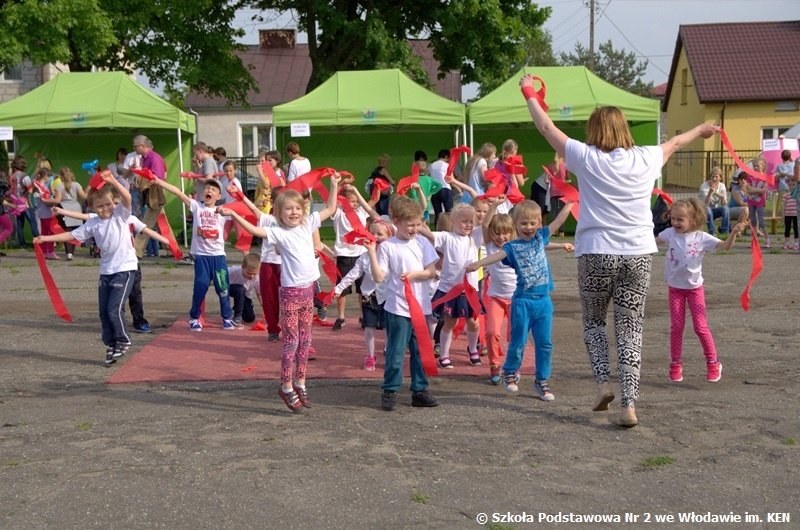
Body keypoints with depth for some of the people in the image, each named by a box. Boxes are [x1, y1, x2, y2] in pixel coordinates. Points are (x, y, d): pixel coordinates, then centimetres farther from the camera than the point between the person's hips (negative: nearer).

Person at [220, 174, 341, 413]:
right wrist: (233, 214, -34)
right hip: (291, 292, -6)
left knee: (305, 339, 13)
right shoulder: (279, 232, -10)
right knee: (291, 341, 0)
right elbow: (255, 230, -25)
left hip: (308, 289, 6)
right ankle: (287, 387, 11)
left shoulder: (307, 224, 6)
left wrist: (334, 185, 17)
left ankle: (300, 383, 24)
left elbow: (330, 209, 17)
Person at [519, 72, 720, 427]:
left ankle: (602, 382, 6)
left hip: (597, 254, -2)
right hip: (640, 254, 2)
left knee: (593, 321, 20)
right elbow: (675, 142, 26)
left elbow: (547, 128, 8)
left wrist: (529, 93, 23)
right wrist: (700, 130, 47)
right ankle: (628, 405, 1)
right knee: (630, 329, 6)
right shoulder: (645, 159, 5)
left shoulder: (586, 158, -4)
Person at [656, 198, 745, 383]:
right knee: (676, 326, 4)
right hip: (675, 287, 2)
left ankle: (713, 362, 14)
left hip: (694, 287, -2)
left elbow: (725, 246, -18)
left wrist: (734, 233, -35)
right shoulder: (671, 233, -6)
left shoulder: (702, 238, -12)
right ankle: (676, 364, 16)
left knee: (701, 327, -3)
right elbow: (653, 241, 7)